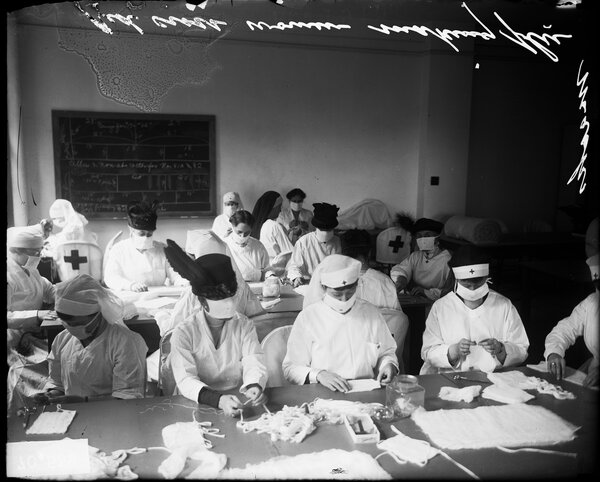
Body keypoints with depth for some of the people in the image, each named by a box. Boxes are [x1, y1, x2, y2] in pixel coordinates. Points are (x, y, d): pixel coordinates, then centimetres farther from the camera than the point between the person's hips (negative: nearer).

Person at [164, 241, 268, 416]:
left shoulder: (244, 324, 1)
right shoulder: (184, 332, -9)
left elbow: (254, 363, -7)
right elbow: (186, 380, -17)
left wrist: (254, 385, -30)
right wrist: (218, 400, -34)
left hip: (238, 400, 4)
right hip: (199, 404, -3)